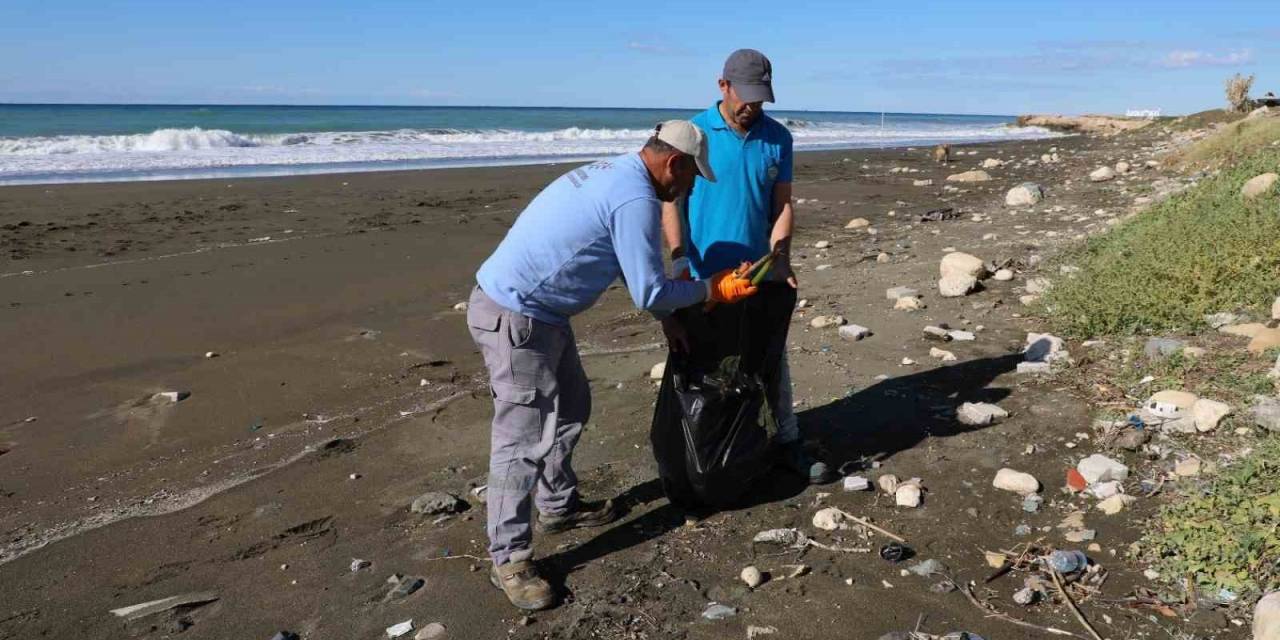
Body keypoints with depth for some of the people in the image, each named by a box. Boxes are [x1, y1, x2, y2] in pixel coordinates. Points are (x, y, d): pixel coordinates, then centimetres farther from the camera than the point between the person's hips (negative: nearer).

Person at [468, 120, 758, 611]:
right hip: (512, 318, -11)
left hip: (540, 312, 11)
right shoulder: (636, 200, -20)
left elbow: (638, 272, 22)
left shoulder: (613, 174, 12)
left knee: (571, 408, 22)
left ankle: (558, 505, 38)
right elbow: (650, 293, -15)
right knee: (524, 438, -4)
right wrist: (712, 290, -1)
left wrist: (672, 316, 23)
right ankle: (509, 558, 7)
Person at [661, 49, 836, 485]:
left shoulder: (778, 138, 2)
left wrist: (779, 259, -14)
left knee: (773, 360, 12)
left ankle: (788, 443, 24)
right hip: (705, 277, -3)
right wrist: (679, 261, -22)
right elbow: (671, 203, -10)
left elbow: (783, 205, 1)